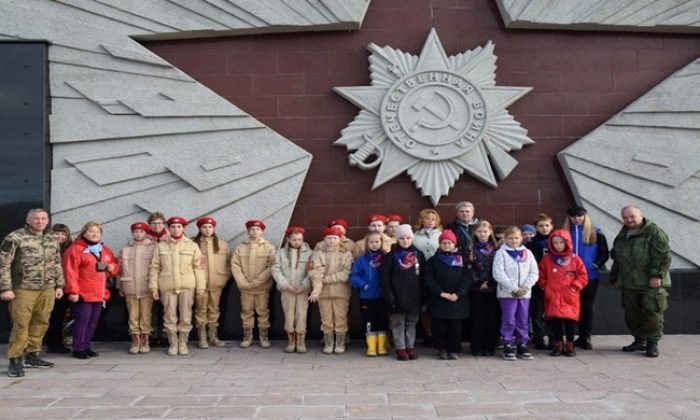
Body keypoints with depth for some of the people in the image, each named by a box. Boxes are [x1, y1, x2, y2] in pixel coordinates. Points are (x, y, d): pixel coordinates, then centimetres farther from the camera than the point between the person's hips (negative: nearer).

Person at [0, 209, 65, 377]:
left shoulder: (52, 240, 13)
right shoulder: (14, 237, -6)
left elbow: (57, 264, 19)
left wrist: (59, 285, 15)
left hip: (47, 290, 5)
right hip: (24, 289, -5)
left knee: (41, 323, 9)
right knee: (20, 325, -4)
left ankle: (32, 355, 23)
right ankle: (15, 360, 6)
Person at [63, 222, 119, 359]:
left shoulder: (105, 250, 15)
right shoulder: (76, 249, -6)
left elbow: (115, 265, 25)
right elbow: (70, 271, -12)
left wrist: (112, 268, 0)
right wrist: (73, 291, -17)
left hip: (100, 293, 7)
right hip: (83, 293, -7)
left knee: (93, 321, 10)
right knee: (83, 319, -6)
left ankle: (85, 346, 21)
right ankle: (78, 349, 5)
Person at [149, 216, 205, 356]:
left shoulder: (192, 246, 5)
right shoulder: (161, 246, 6)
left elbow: (198, 267, 3)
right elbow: (154, 268, 5)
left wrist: (200, 286, -2)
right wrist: (154, 287, -1)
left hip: (187, 286, 0)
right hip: (167, 287, 1)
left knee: (185, 317, 3)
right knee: (170, 317, 5)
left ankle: (183, 343, 16)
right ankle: (173, 344, 17)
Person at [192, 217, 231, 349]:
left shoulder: (222, 244, 6)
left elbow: (229, 262, 9)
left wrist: (225, 277, 1)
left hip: (216, 283, 2)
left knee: (214, 310, 8)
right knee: (201, 310, 2)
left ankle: (213, 336, 16)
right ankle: (202, 338, 8)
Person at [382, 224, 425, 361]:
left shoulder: (419, 254, 6)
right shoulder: (391, 255, -2)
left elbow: (423, 276, 8)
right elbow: (385, 276, -5)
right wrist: (389, 295, -12)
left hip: (414, 296, 3)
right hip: (398, 296, -2)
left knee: (412, 323, 10)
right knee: (398, 323, 3)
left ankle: (410, 347, 19)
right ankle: (400, 348, 11)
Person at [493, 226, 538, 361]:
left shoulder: (528, 253, 9)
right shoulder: (501, 253, -4)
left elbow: (534, 273, 5)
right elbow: (498, 274, -12)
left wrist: (525, 287, -11)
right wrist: (514, 289, -16)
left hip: (525, 293, 4)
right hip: (507, 293, -4)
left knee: (523, 321, 9)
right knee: (508, 321, -2)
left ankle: (522, 345, 19)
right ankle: (507, 346, 8)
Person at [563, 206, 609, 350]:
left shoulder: (595, 233, 0)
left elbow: (605, 254, 2)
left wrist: (595, 265, -11)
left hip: (590, 275, -2)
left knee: (587, 306, 2)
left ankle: (586, 337, 8)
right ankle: (581, 336, 15)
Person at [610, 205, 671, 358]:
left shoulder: (654, 232, -7)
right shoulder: (621, 236, 17)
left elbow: (664, 256, -14)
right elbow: (617, 259, 25)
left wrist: (657, 275, -19)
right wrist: (615, 278, 24)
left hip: (651, 283, -7)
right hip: (629, 284, 7)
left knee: (653, 313, -4)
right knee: (631, 313, 11)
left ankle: (652, 343, 7)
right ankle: (639, 340, 25)